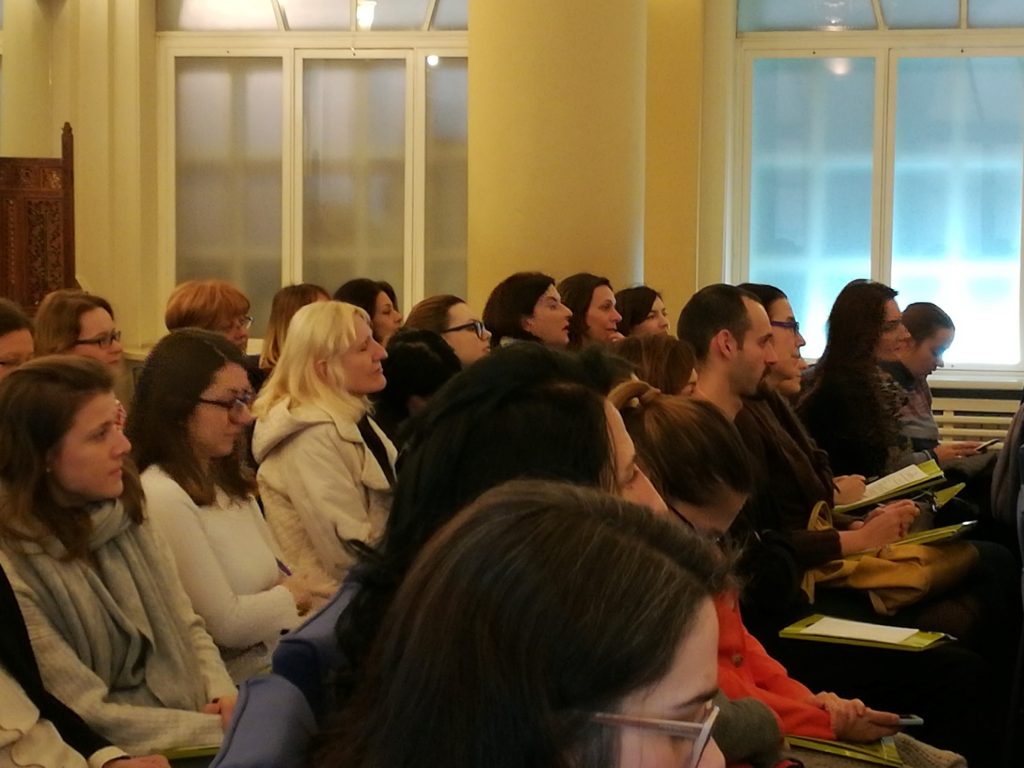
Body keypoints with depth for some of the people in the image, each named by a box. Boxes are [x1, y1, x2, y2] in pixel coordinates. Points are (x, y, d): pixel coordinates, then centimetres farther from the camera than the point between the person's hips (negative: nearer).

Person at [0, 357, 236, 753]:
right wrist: (223, 730, -15)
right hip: (114, 754, -7)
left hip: (193, 717, 7)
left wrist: (223, 695, -7)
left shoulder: (126, 517, 5)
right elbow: (84, 719, -16)